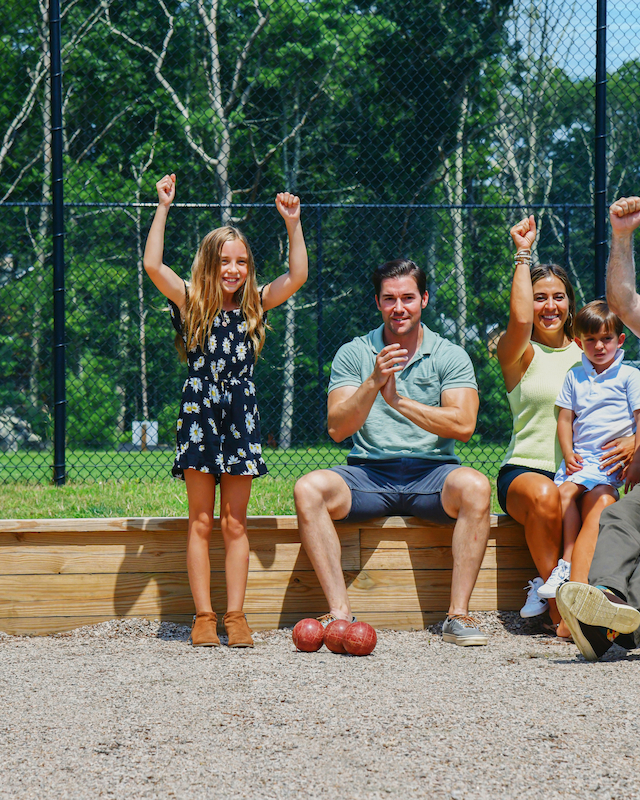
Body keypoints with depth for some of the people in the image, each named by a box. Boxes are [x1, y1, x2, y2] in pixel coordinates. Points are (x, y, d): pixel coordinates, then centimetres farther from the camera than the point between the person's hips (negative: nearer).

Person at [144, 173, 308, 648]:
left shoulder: (254, 306, 7)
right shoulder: (192, 304, 1)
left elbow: (297, 276, -2)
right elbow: (153, 265, -12)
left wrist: (293, 224, -7)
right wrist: (164, 209, -14)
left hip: (240, 414, 2)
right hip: (199, 412, -2)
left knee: (235, 524, 4)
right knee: (200, 523, 1)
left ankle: (236, 616, 5)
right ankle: (204, 617, 3)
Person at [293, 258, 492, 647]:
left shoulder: (450, 356, 6)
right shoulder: (353, 354, 8)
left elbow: (463, 425, -9)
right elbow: (337, 429, -3)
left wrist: (399, 401, -14)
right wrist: (373, 383, -17)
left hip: (432, 472, -1)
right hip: (369, 473, 1)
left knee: (475, 486, -33)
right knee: (309, 489, -27)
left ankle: (458, 614, -28)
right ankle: (340, 613, -27)